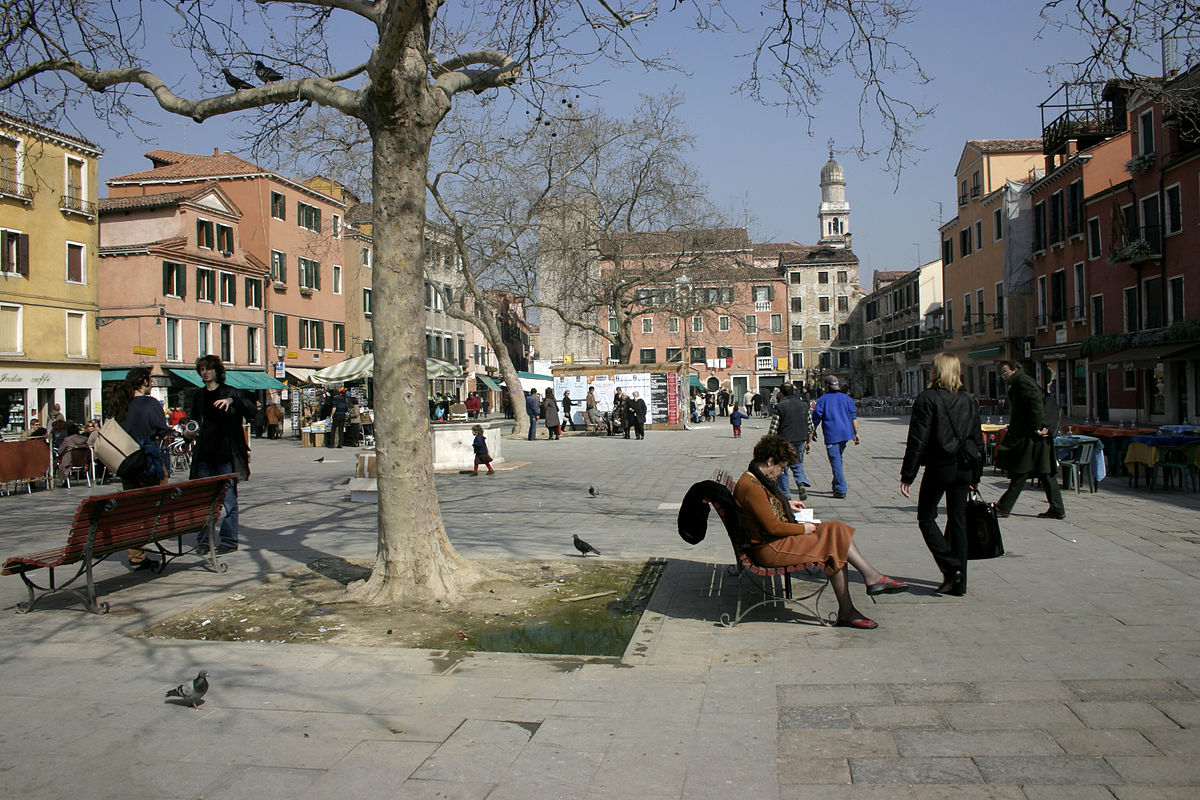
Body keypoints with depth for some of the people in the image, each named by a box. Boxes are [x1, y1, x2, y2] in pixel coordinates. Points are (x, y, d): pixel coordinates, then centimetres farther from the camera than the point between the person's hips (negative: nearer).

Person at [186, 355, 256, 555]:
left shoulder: (230, 392, 0)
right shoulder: (198, 395, 15)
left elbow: (251, 410, -15)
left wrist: (231, 400, -31)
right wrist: (190, 432, 5)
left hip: (226, 455, -4)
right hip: (204, 455, 5)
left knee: (228, 499, -1)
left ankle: (229, 540, 6)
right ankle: (203, 540, 13)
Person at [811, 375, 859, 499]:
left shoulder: (823, 399, -3)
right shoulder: (846, 398, 9)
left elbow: (816, 417, -1)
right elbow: (853, 417, 7)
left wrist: (813, 431, 13)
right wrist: (856, 433, 10)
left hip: (831, 434, -5)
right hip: (845, 433, 5)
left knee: (835, 461, -5)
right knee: (838, 459, 20)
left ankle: (840, 490, -9)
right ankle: (837, 485, 27)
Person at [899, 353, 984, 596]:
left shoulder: (927, 399, -10)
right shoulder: (969, 401, 7)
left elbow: (917, 440, -12)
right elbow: (978, 440, 12)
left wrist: (907, 475, -7)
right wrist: (976, 475, 20)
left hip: (938, 467, -5)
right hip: (963, 468, 5)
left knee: (926, 517, 9)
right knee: (957, 520, 11)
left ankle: (951, 568, -5)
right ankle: (959, 582, 14)